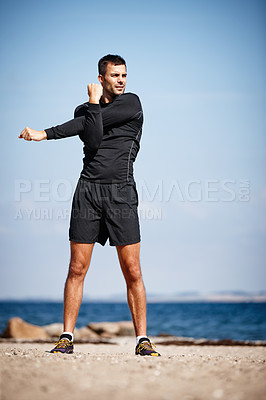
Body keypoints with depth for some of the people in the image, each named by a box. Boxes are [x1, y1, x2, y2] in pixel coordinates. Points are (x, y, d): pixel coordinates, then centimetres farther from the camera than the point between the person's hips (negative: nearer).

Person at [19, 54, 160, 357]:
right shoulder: (84, 110, 14)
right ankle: (66, 338, 4)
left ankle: (142, 340, 2)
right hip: (88, 190, 2)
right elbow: (93, 140, -9)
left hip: (121, 193, -2)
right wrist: (93, 104, -6)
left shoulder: (131, 103, 4)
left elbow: (92, 122, -8)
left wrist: (47, 133, -4)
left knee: (132, 272, -4)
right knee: (77, 269, -2)